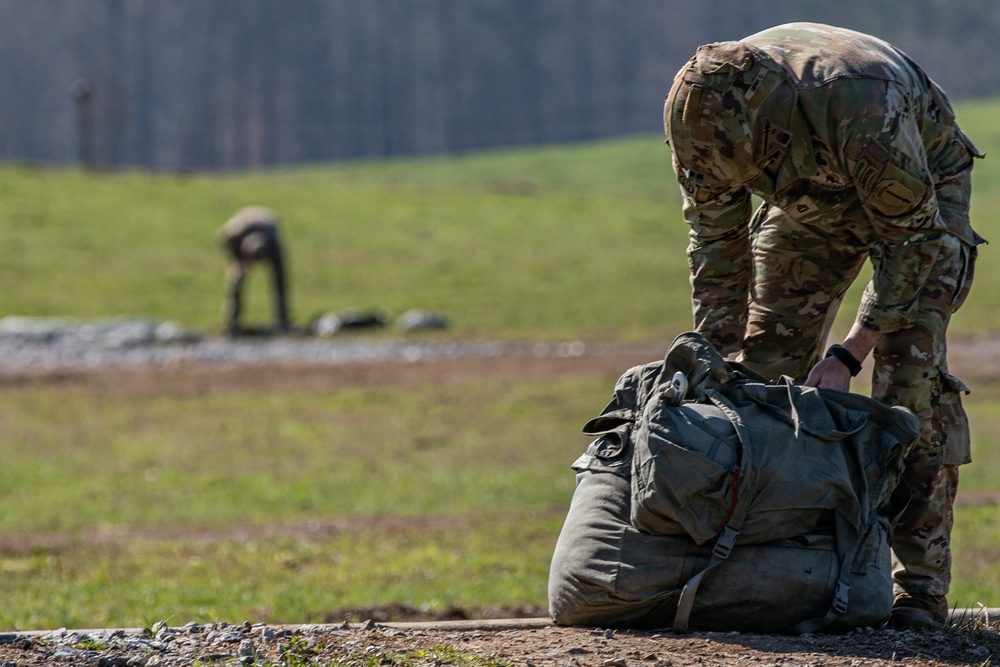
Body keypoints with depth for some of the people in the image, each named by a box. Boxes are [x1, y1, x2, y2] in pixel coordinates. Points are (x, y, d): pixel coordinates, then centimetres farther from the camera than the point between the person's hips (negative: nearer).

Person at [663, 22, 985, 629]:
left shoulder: (865, 108, -43)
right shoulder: (709, 113, -26)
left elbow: (913, 239, -30)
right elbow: (715, 246, -13)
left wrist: (849, 356, -32)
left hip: (922, 192, -5)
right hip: (811, 196, 5)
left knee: (910, 368, -19)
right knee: (766, 366, -3)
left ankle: (920, 586, -18)